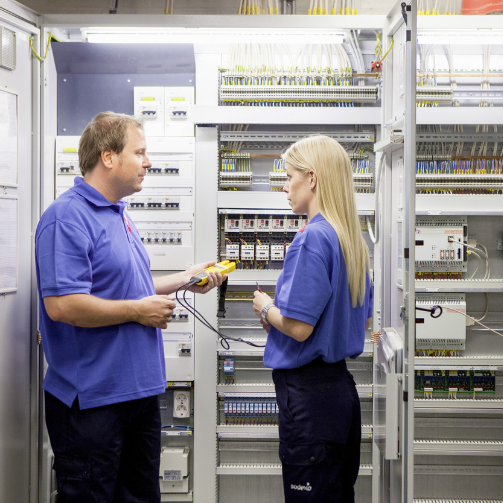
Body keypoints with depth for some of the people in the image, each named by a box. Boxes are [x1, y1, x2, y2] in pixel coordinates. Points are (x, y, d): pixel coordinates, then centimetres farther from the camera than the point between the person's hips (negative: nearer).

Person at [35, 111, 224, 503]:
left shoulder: (119, 215, 15)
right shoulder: (68, 216, -17)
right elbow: (61, 304, -27)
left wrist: (186, 279, 16)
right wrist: (138, 311, -18)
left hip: (139, 388, 10)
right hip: (91, 397, -10)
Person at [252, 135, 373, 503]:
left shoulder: (312, 238, -18)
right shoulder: (350, 239, 8)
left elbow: (299, 327, -23)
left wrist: (266, 308, -2)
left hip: (309, 393, -9)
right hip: (342, 386, 9)